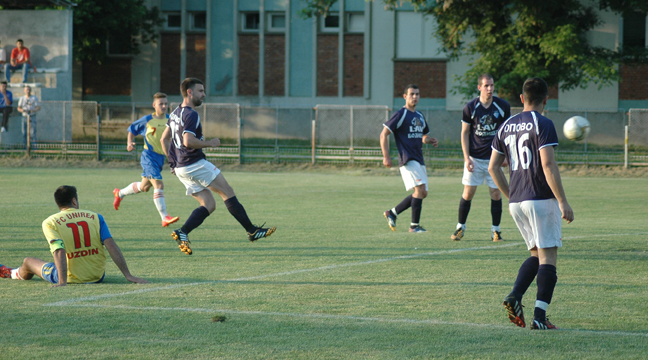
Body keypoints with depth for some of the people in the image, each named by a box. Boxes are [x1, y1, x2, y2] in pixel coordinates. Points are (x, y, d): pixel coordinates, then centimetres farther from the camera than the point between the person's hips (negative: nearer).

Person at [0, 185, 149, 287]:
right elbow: (111, 246, -10)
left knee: (28, 262, 24)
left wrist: (62, 282, -26)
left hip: (72, 278, -3)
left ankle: (14, 274, 58)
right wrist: (128, 275, -11)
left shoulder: (50, 223, -9)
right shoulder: (96, 217, -3)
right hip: (98, 276, 3)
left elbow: (59, 252, -21)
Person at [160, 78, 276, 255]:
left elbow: (164, 139, 22)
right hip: (195, 165, -10)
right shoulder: (191, 115, -15)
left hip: (181, 168, 10)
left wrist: (173, 161, 24)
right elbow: (188, 141, -26)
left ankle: (182, 233, -9)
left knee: (209, 205, 7)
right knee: (228, 193, -3)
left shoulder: (176, 113, 17)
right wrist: (210, 143, -13)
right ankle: (252, 231, -1)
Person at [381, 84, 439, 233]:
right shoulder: (400, 115, -7)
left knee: (422, 193, 8)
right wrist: (386, 156, -15)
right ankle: (414, 225, -10)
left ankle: (392, 213, 20)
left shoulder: (420, 116, 17)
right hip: (407, 159, -8)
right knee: (420, 189, -18)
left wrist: (431, 140, 6)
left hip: (419, 160, 8)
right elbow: (384, 134, -8)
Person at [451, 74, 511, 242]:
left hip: (494, 157, 1)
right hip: (474, 157, -1)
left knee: (496, 193, -1)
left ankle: (495, 230, 10)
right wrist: (467, 157, -7)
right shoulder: (470, 107, -6)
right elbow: (464, 133, 1)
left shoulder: (503, 106, -3)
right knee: (468, 192, -2)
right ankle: (460, 228, 12)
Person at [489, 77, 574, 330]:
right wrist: (563, 202, -15)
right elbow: (548, 165, -17)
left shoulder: (506, 126, 13)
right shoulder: (542, 124, -8)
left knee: (536, 253, 18)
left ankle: (514, 296, -4)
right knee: (548, 255, -3)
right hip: (541, 198, -7)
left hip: (516, 203, 7)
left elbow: (493, 167, 16)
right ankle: (539, 316, -10)